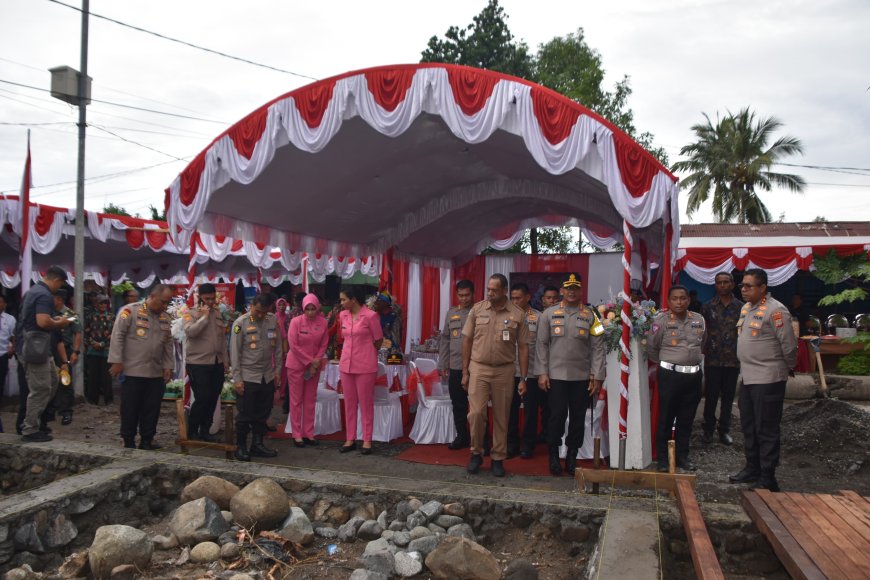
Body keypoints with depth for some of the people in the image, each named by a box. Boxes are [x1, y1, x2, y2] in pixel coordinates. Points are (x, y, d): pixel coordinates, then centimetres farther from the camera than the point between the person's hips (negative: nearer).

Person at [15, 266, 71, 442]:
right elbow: (43, 322, -30)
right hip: (33, 345, -11)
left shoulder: (33, 290, 15)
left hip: (30, 344, 11)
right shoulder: (45, 295, -18)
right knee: (40, 389, -3)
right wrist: (60, 323, -12)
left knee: (52, 383, 18)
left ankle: (31, 420, 22)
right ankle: (30, 430, 5)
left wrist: (54, 319, 17)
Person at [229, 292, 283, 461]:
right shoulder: (241, 323, -8)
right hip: (248, 377, -4)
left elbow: (278, 347, 10)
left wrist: (277, 370, 7)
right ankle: (241, 447, 16)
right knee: (245, 414, 3)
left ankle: (257, 444, 23)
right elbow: (235, 353, -8)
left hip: (267, 376, 4)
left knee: (263, 413, 11)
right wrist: (237, 378, -10)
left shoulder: (273, 320, 3)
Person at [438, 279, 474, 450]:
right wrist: (443, 364, 9)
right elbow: (445, 339, 12)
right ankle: (462, 436, 23)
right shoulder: (451, 313, 11)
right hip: (456, 367, 4)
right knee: (458, 404, 11)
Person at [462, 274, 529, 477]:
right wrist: (465, 372, 2)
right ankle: (476, 453, 16)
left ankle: (498, 458, 22)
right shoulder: (477, 309, 1)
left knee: (501, 417, 8)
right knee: (476, 413, -5)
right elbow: (467, 341, 5)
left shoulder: (517, 315, -1)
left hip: (504, 371, 0)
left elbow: (523, 348, 2)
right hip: (478, 368, 0)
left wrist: (523, 379, -2)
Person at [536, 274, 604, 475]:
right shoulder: (549, 314, 3)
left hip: (582, 377, 1)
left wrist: (597, 376, -4)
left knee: (578, 417, 7)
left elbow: (597, 348, 2)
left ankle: (572, 457, 21)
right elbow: (542, 344, 2)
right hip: (556, 375, -1)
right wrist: (542, 373, -4)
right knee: (557, 416, 0)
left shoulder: (590, 316, 4)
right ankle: (554, 456, 16)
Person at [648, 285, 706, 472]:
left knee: (686, 420, 13)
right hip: (670, 375, -4)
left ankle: (682, 456, 25)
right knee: (666, 419, 3)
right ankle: (662, 459, 13)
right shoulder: (661, 320, -7)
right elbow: (652, 349, 0)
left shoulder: (699, 320, 7)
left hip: (693, 375, 4)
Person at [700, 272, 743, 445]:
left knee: (728, 396, 9)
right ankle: (708, 429, 18)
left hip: (733, 359, 1)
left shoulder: (741, 307, 3)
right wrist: (704, 349, -4)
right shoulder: (708, 307, 1)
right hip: (712, 359, -1)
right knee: (711, 395, 4)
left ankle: (724, 430, 21)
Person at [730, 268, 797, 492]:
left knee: (766, 430, -1)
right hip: (748, 377, 9)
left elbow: (789, 344, -14)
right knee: (749, 427, 18)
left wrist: (788, 367, 0)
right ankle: (753, 468, 32)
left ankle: (767, 478, 9)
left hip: (768, 379, -9)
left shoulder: (775, 310, -17)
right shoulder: (746, 308, 11)